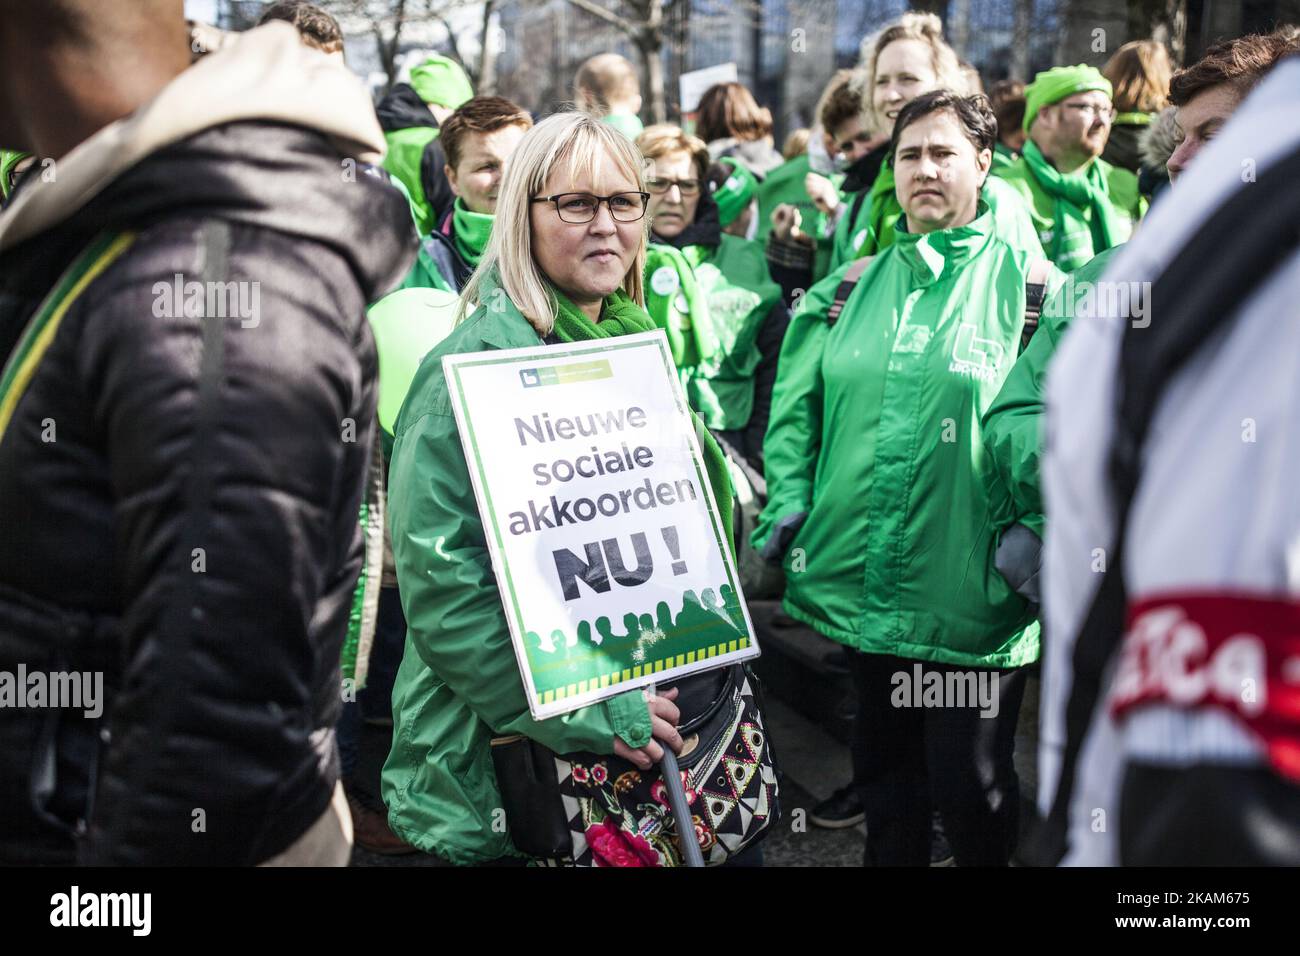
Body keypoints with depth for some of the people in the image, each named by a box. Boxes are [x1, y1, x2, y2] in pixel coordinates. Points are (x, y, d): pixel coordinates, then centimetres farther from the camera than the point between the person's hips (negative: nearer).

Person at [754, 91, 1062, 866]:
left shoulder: (1029, 286, -3)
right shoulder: (852, 287, 10)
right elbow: (796, 407, 12)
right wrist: (789, 508, 1)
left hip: (972, 593, -4)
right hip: (865, 583, 4)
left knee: (970, 784, 3)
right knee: (886, 773, 18)